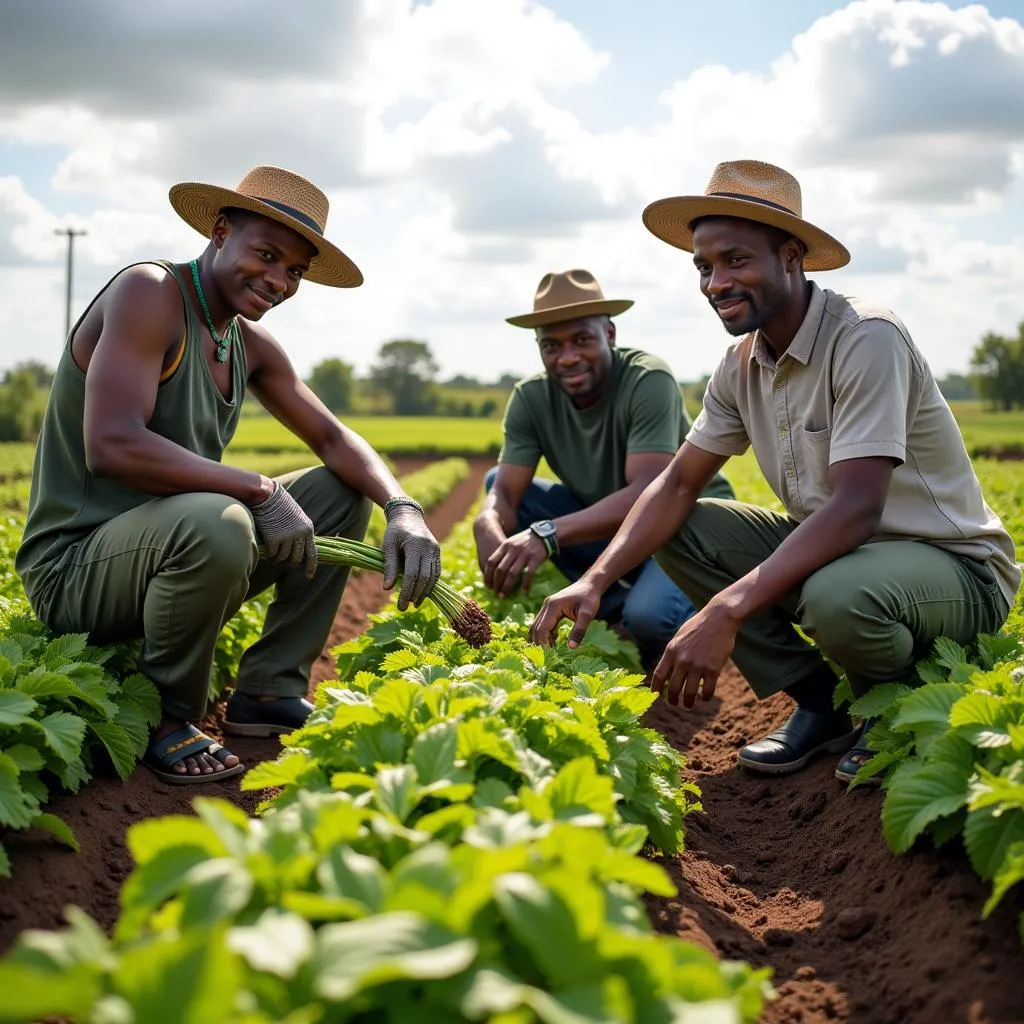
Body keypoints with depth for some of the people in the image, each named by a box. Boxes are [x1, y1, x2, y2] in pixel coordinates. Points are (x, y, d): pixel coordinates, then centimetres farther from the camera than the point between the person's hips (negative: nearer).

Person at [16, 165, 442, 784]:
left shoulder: (252, 344, 8)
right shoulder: (150, 294, -18)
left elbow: (334, 440, 8)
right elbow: (112, 446, -30)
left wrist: (403, 508, -12)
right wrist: (261, 491, -28)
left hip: (169, 549, 9)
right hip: (73, 565, -9)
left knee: (344, 493, 8)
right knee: (214, 522, -39)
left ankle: (269, 692, 6)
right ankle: (167, 720, -12)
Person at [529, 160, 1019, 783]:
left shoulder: (865, 339, -24)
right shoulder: (744, 364, 1)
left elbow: (857, 508, -33)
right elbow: (679, 484, 3)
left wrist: (725, 612, -40)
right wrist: (596, 581, -14)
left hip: (955, 562, -8)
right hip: (834, 548, 8)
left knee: (837, 598, -39)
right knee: (681, 530, -4)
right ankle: (820, 703, 2)